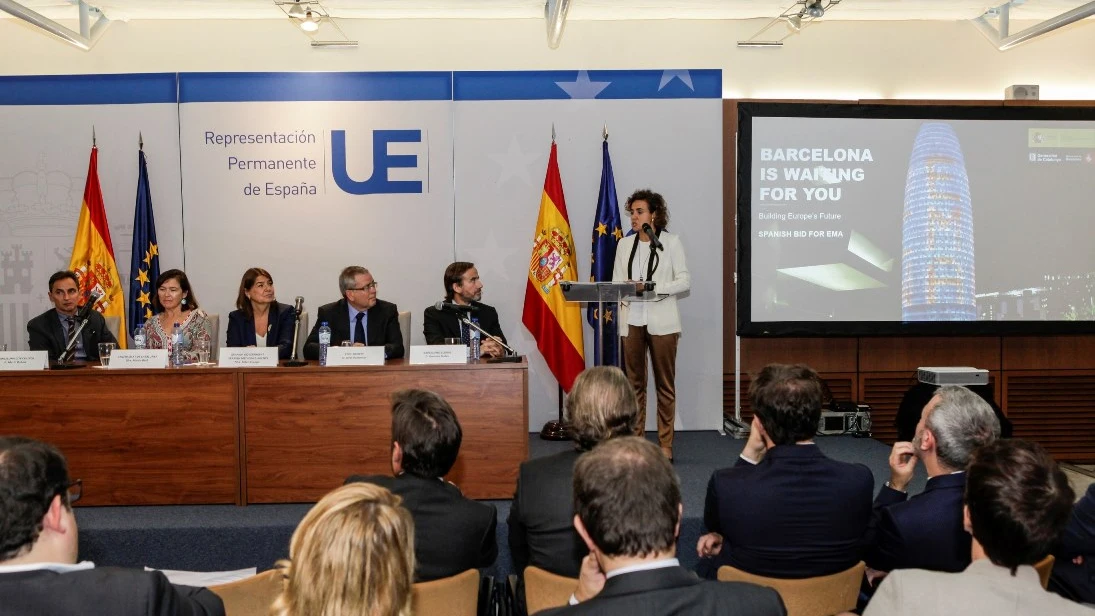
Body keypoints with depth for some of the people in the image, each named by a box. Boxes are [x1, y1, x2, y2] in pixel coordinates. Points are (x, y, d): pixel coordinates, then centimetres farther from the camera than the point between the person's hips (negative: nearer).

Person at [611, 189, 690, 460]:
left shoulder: (671, 242, 2)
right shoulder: (624, 244, 13)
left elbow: (684, 281, -2)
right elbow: (616, 281, 10)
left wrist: (653, 287, -16)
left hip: (662, 322, -3)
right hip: (631, 320, 3)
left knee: (665, 384, 2)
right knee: (634, 383, 6)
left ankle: (665, 444, 8)